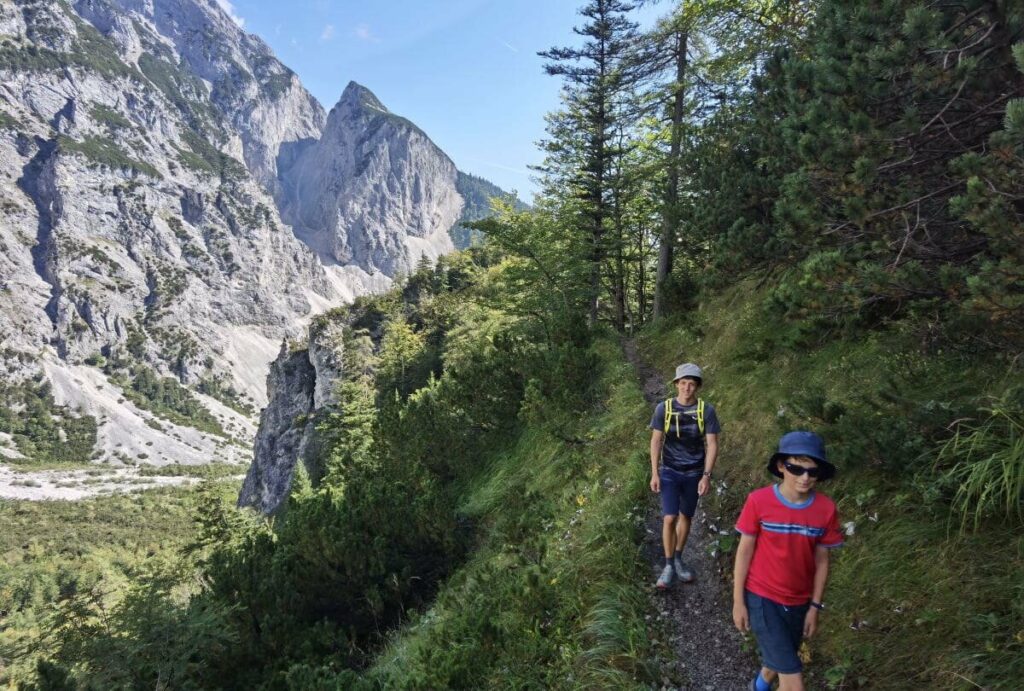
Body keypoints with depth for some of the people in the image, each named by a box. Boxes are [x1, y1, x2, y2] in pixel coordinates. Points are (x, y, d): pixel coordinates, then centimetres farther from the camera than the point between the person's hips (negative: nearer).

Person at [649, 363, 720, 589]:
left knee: (685, 517, 13)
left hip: (694, 473, 1)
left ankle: (678, 559, 31)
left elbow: (712, 444, -5)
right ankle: (668, 566, 8)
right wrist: (654, 473, -5)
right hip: (670, 472, -1)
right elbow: (656, 441, -2)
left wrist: (707, 475, -11)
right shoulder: (663, 408, -8)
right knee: (669, 518, -7)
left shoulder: (706, 410, -8)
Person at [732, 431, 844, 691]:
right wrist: (738, 601, -6)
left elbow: (821, 560, 0)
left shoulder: (826, 509, -11)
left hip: (798, 602, 4)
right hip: (762, 597, -4)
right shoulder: (759, 501, -20)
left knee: (779, 660, 25)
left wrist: (815, 606, 4)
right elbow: (744, 551, -10)